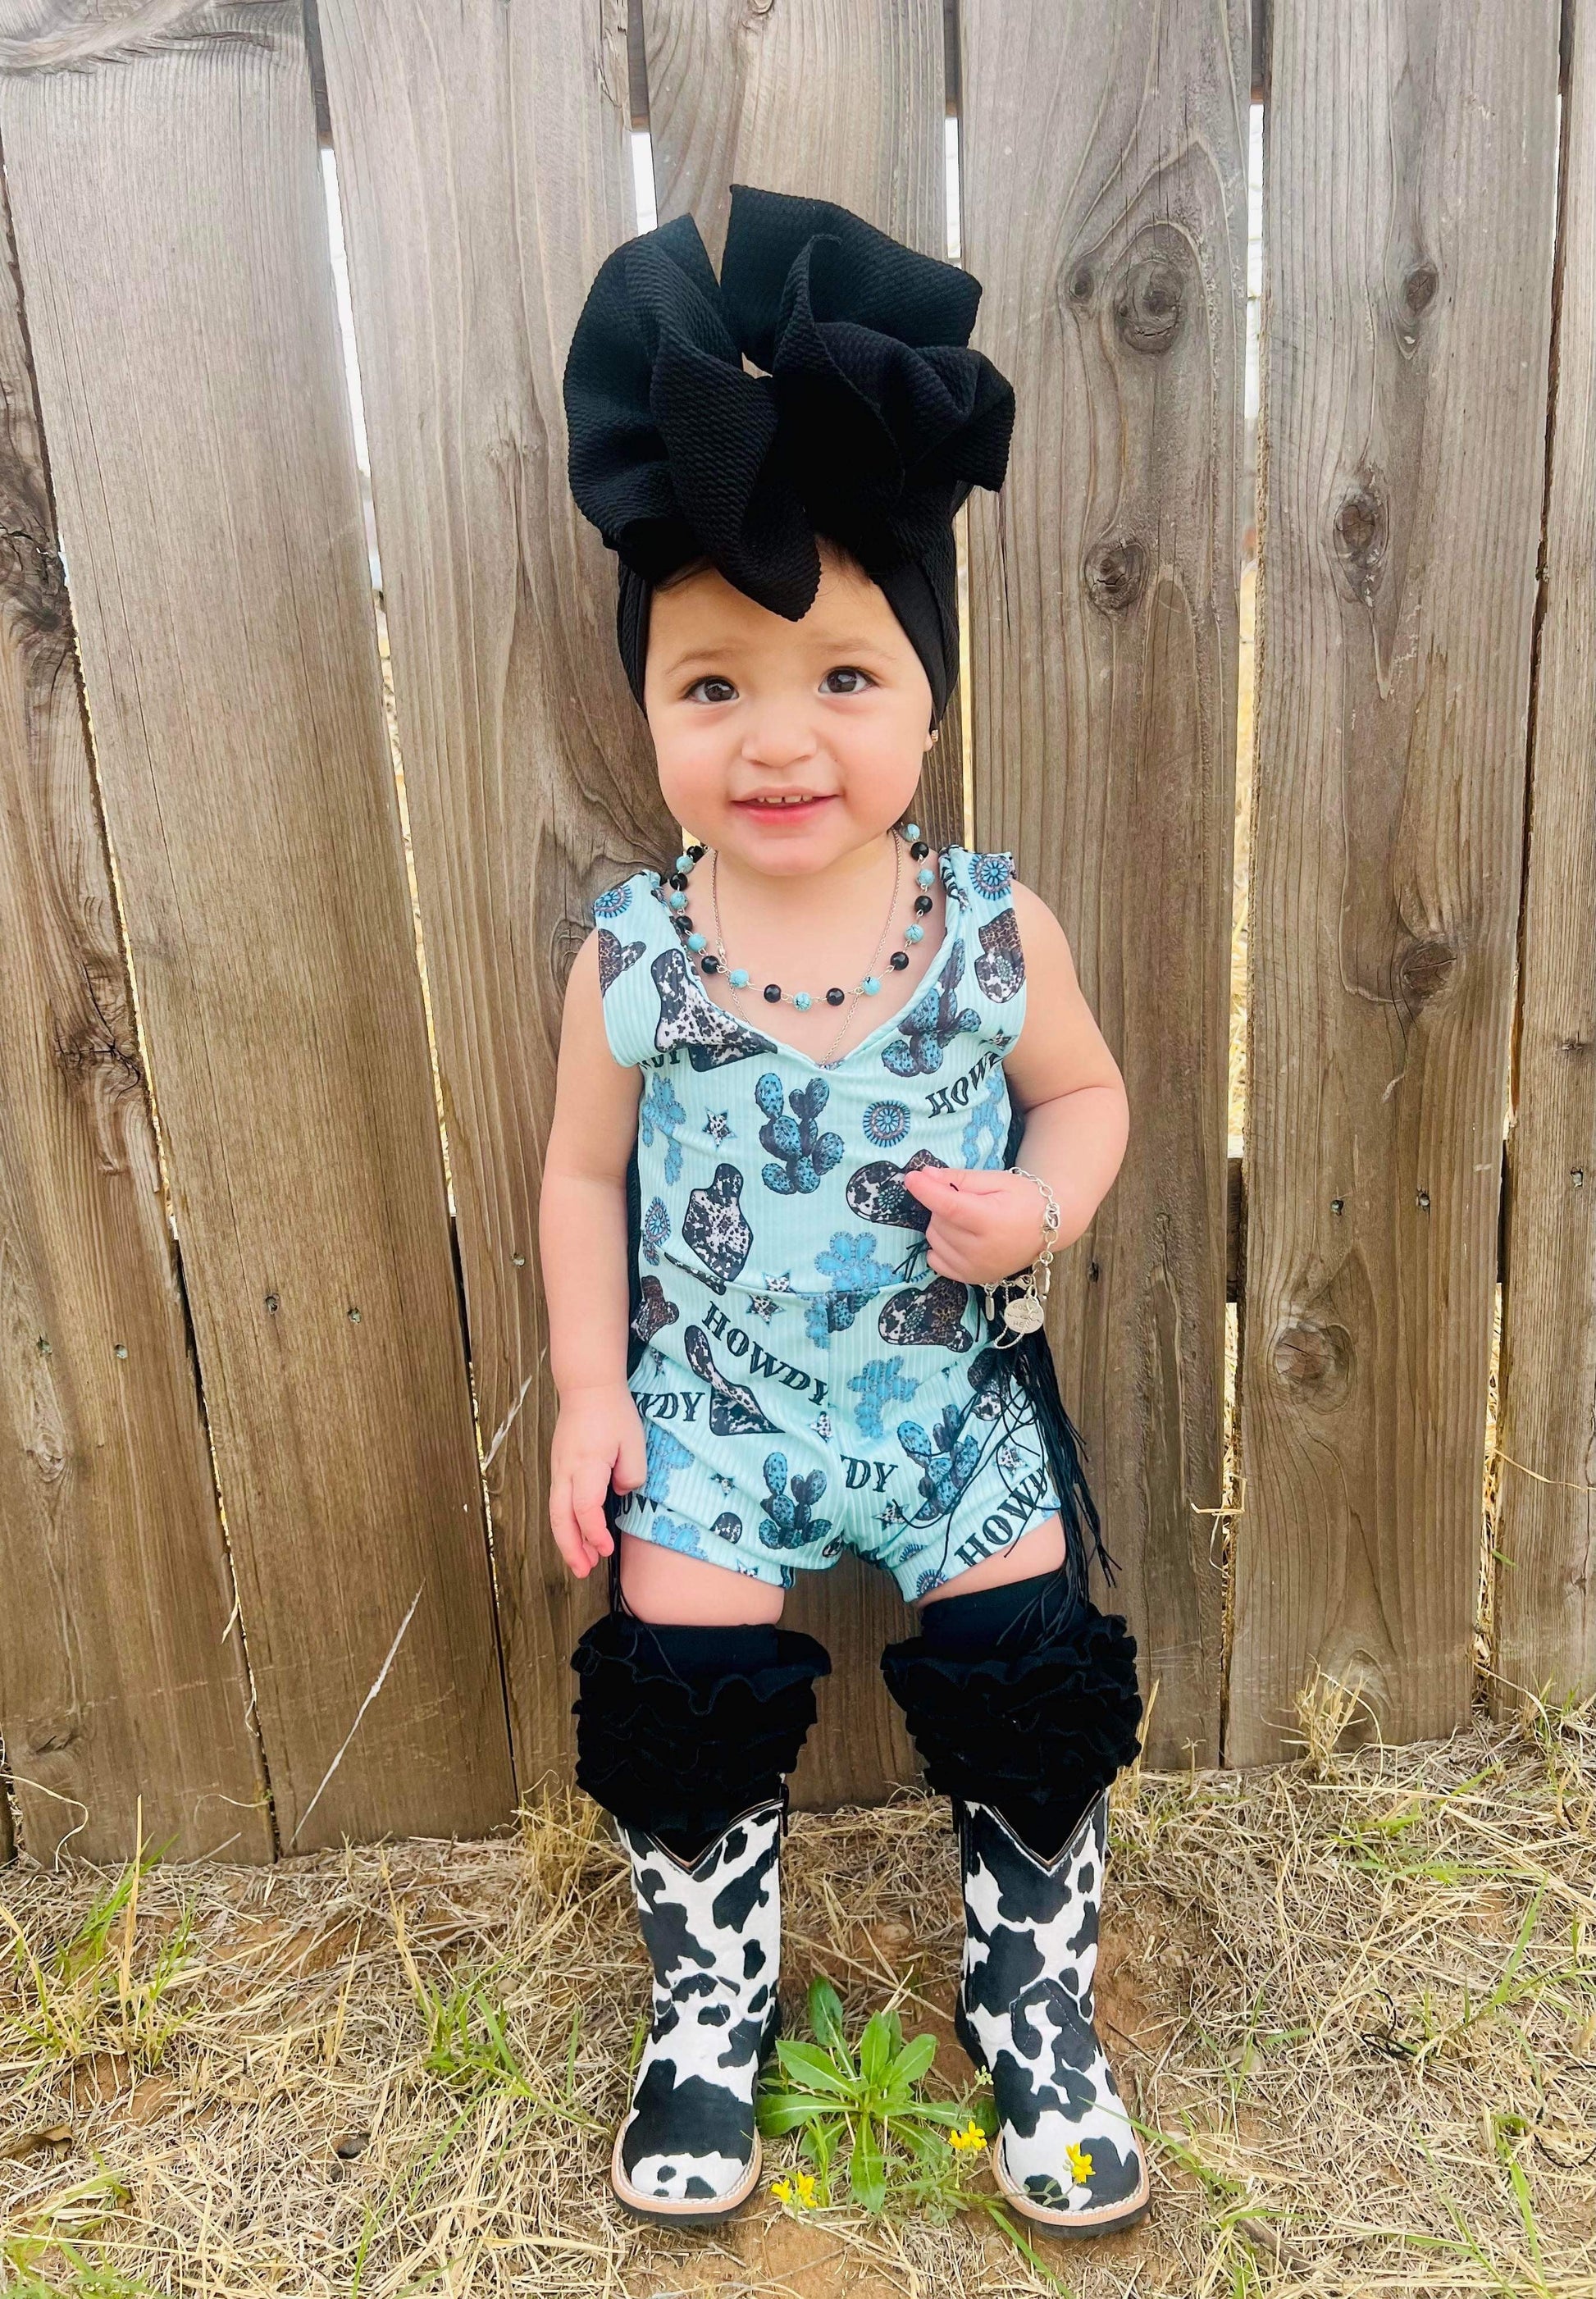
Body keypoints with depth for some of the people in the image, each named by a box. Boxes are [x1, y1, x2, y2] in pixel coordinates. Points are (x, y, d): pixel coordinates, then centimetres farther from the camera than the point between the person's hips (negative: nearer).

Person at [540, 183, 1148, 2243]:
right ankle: (706, 2018, 41)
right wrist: (590, 1391, -4)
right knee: (687, 1727, 11)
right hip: (710, 1425, 0)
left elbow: (1087, 1090, 2)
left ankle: (1036, 2014, 40)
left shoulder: (993, 931, -13)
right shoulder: (630, 957, -13)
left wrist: (1041, 1203, -19)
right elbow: (586, 1174, -2)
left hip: (962, 1407, 1)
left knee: (1037, 1705, 11)